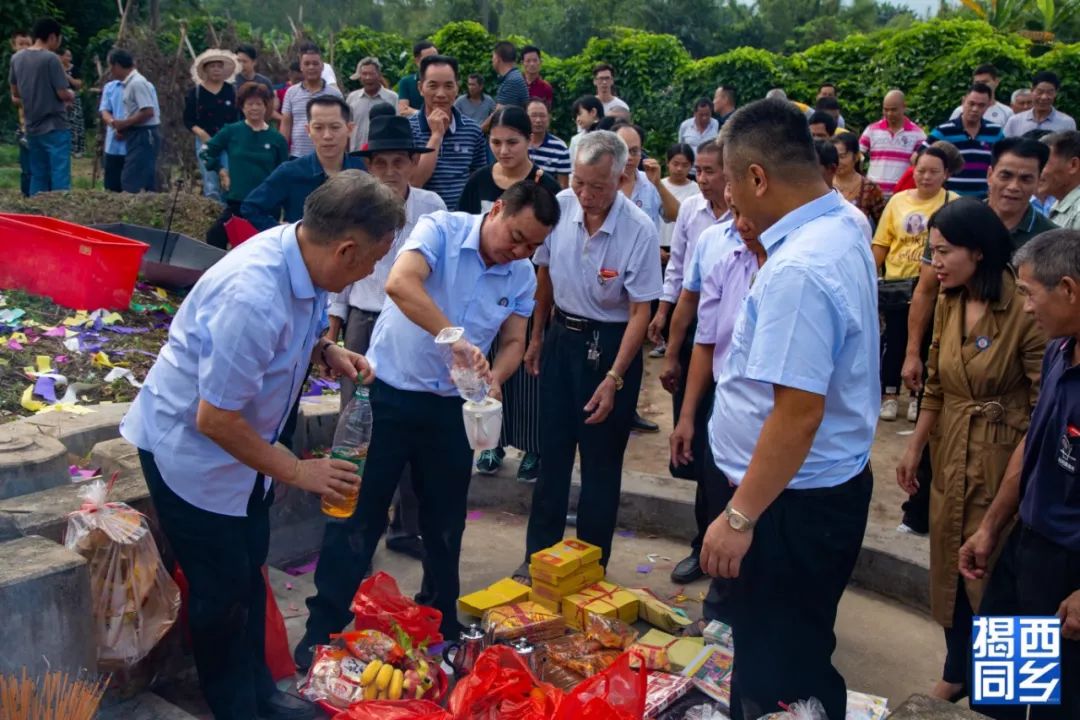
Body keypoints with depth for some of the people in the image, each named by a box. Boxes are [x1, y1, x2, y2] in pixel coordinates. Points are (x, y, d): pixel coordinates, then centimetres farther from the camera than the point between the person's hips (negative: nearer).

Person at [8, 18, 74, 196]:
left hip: (32, 127, 7)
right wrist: (71, 95, 8)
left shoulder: (17, 58, 9)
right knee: (60, 177, -6)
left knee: (38, 178, 11)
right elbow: (63, 93, -13)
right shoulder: (51, 58, -13)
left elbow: (15, 93, 17)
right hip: (55, 127, -7)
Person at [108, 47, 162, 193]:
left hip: (143, 136, -10)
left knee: (130, 183, -11)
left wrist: (124, 123, -13)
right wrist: (124, 128, 9)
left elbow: (148, 112, -22)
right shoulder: (130, 83, 16)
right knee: (147, 183, 10)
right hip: (141, 136, 10)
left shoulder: (137, 83, -14)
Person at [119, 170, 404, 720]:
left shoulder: (298, 256, -11)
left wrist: (327, 352, -9)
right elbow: (214, 419, -29)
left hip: (237, 442, 8)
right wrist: (297, 471, -19)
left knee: (249, 571, 19)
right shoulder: (254, 298, -37)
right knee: (222, 590, 6)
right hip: (190, 447, -8)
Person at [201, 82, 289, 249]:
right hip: (236, 203, 0)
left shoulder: (277, 139, 1)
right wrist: (221, 171, 2)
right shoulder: (231, 131, 1)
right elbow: (205, 152, 13)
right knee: (214, 242, -11)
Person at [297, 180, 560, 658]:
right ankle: (323, 628, 15)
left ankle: (444, 623, 33)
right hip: (389, 391, -4)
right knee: (359, 514, 2)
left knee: (445, 520, 15)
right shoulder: (441, 230, -15)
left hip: (451, 405, 5)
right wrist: (455, 339, -40)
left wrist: (494, 378, -17)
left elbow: (513, 342, 5)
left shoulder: (523, 276, 1)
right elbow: (400, 283, -32)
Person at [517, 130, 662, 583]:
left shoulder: (639, 230, -20)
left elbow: (640, 312, -16)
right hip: (561, 334, 4)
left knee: (601, 461, 5)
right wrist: (537, 337, 14)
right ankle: (539, 555, 24)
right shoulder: (559, 206, -9)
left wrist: (613, 378, -21)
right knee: (552, 449, 11)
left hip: (611, 342, -4)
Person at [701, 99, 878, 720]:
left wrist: (741, 517, -21)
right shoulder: (846, 226, 3)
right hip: (836, 480, 10)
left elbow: (799, 412, -30)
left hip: (794, 502, -10)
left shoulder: (797, 270, -29)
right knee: (802, 659, 25)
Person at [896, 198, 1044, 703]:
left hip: (1005, 462, -6)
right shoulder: (948, 304, 3)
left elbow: (1047, 406, -16)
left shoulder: (1024, 310, -19)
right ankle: (957, 672, 38)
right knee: (950, 568, 17)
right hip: (950, 455, 7)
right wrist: (914, 448, 12)